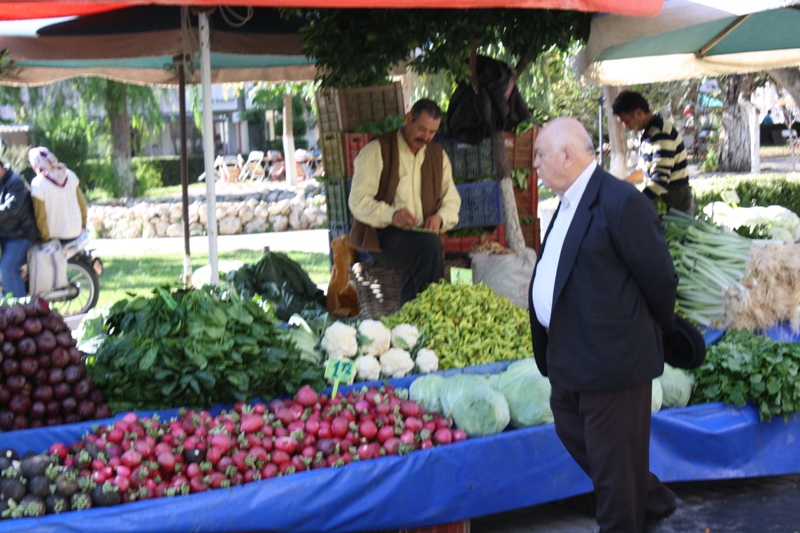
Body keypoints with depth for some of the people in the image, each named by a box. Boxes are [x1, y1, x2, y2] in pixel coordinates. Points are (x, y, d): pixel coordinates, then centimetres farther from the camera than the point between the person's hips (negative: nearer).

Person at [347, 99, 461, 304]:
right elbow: (358, 201, -10)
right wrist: (391, 215, -28)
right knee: (429, 244, -33)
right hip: (381, 236, -4)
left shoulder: (438, 155, 16)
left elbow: (452, 200, 17)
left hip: (421, 234, 4)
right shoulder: (377, 150, -3)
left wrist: (440, 217, -8)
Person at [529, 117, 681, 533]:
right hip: (569, 357, 11)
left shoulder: (620, 202, -20)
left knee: (613, 456, 4)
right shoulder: (569, 203, 10)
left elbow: (659, 278, -16)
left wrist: (660, 329, -1)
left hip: (610, 356, -10)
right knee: (574, 436, 24)